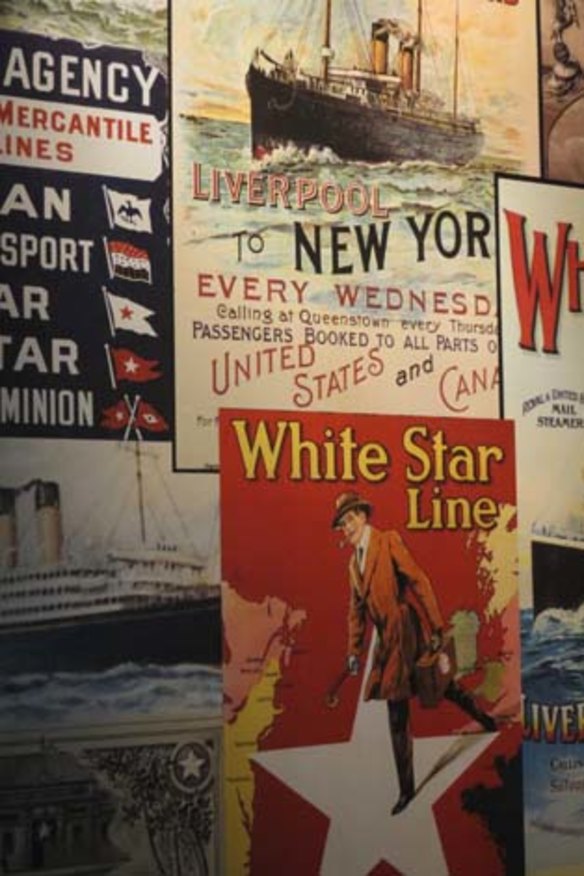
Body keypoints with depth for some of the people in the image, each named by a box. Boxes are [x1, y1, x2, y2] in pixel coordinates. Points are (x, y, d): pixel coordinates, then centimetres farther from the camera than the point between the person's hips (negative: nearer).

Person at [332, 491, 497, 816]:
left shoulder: (389, 541, -8)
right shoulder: (354, 562, 14)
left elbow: (420, 582, -13)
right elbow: (357, 610, 20)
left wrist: (436, 628, -18)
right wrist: (354, 651, 15)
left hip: (409, 633, -7)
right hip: (389, 641, 7)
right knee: (397, 719, 6)